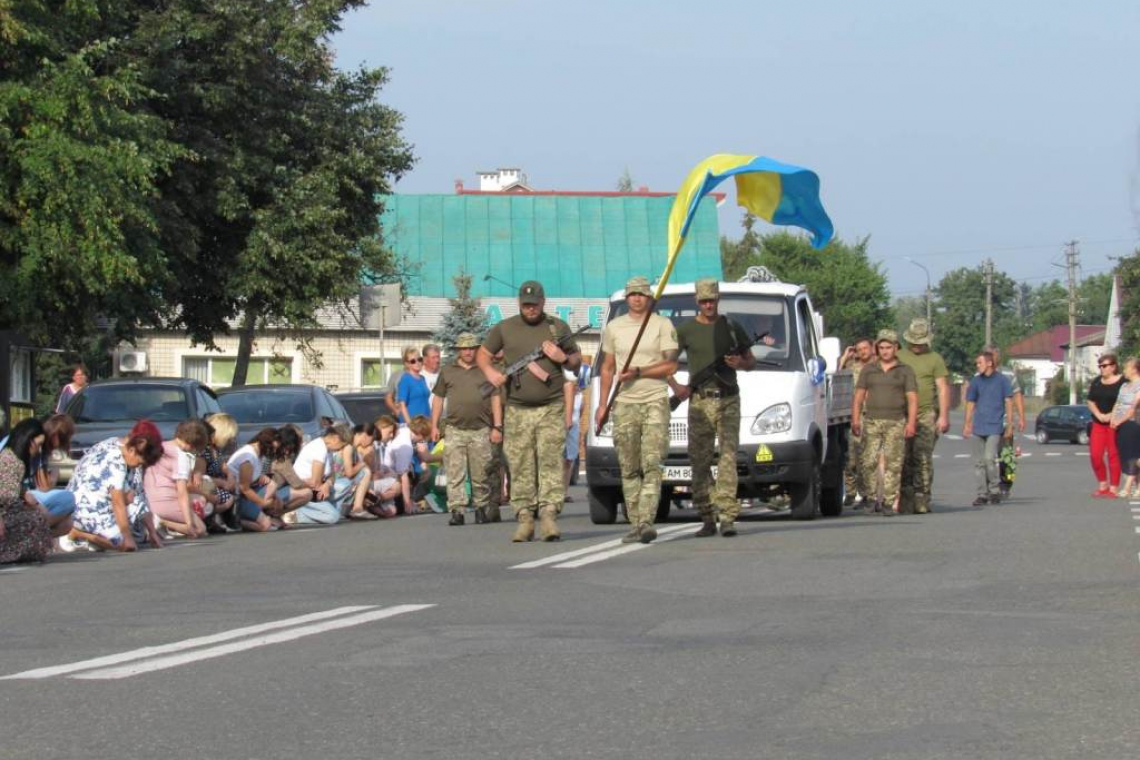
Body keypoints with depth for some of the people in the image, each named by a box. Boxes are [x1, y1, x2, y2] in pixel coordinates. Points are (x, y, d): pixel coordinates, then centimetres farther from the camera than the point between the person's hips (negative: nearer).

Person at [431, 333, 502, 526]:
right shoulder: (448, 371, 11)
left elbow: (496, 399, 7)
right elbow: (438, 398, 14)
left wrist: (497, 427, 0)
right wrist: (435, 426, 8)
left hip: (481, 430, 0)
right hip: (455, 430, 0)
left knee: (481, 474, 4)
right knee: (455, 473, -7)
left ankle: (481, 508, 17)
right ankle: (457, 511, -9)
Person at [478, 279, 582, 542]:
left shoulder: (558, 328, 10)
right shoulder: (504, 328, 9)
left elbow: (577, 363, 17)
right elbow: (483, 354, 18)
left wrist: (563, 357, -5)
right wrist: (489, 371, -3)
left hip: (551, 409, -1)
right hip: (517, 410, 1)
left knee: (551, 463, -10)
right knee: (520, 467, -1)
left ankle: (549, 516, -14)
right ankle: (524, 519, 3)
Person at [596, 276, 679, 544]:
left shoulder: (663, 325, 2)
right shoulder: (614, 327, 14)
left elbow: (671, 366, -4)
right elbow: (608, 368, 18)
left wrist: (639, 372, -13)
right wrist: (602, 404, 12)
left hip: (655, 402, -4)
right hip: (624, 404, 4)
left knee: (652, 464, -14)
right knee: (629, 468, 2)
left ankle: (646, 520, -21)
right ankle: (635, 524, 5)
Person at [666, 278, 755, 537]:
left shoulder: (732, 328, 11)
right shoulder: (686, 330, 6)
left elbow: (751, 362, 19)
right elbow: (663, 360, 9)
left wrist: (741, 363, -4)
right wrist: (675, 387, -4)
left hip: (729, 401, 0)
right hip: (700, 402, 0)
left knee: (728, 458, -11)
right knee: (700, 462, 0)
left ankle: (728, 517, -15)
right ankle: (707, 520, 7)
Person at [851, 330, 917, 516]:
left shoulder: (905, 371, 8)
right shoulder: (868, 370, 13)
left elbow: (912, 398, 2)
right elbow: (859, 396, 12)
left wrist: (911, 423, -10)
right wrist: (855, 420, 0)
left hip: (896, 423, -1)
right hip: (872, 422, 1)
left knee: (893, 464, -5)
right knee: (869, 462, -8)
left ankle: (888, 502, -2)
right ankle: (869, 499, 0)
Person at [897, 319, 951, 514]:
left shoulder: (935, 359, 6)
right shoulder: (899, 357, 14)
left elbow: (943, 388, 2)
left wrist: (944, 416, -6)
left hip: (926, 415, -2)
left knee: (923, 459, -6)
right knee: (904, 460, -3)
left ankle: (922, 500, -2)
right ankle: (905, 500, -1)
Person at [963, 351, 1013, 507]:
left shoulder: (1002, 380, 0)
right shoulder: (976, 381, 9)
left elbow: (1008, 402, 3)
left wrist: (1009, 425, 0)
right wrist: (967, 425, 12)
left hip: (995, 427, -4)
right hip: (979, 427, 4)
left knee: (989, 458, -16)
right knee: (979, 462, 4)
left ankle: (995, 490, 0)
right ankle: (982, 494, 11)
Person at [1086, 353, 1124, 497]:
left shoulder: (1122, 382, -6)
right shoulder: (1096, 382, 12)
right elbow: (1090, 401, 12)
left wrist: (1111, 415, -19)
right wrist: (1099, 415, -6)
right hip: (1098, 423, 6)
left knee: (1113, 455, -3)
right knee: (1095, 455, 1)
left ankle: (1113, 489, 3)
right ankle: (1102, 485, 17)